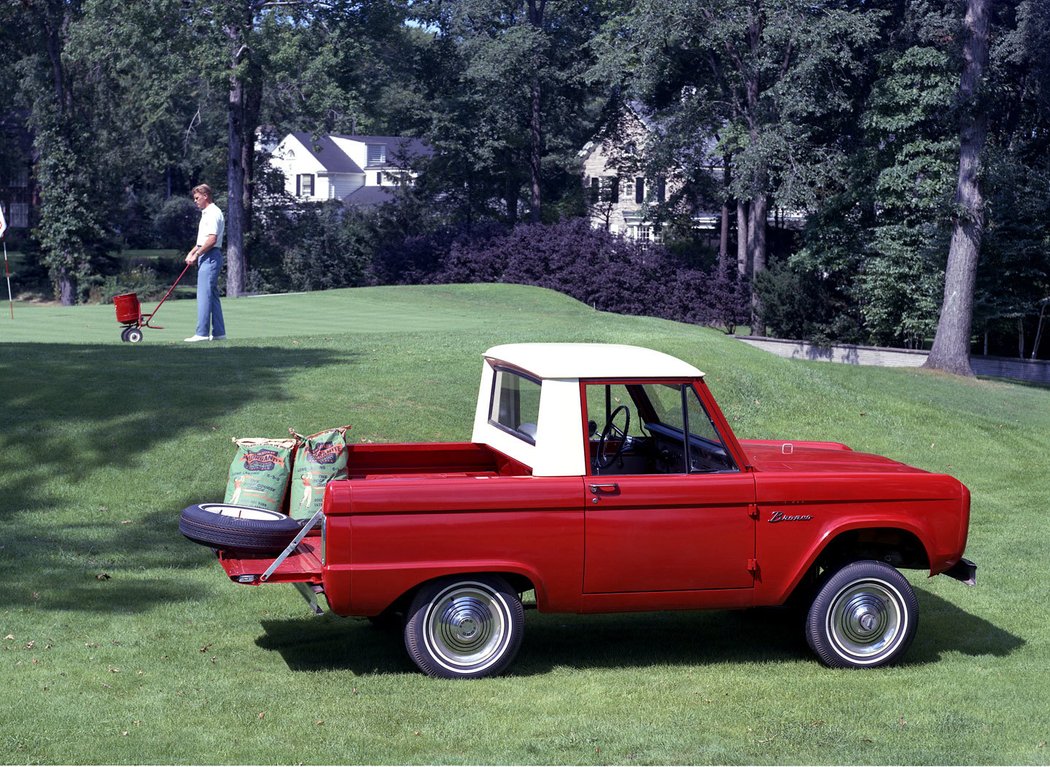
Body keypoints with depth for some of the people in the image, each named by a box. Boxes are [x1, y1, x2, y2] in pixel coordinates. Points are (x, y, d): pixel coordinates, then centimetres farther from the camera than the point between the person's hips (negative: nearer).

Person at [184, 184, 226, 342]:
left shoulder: (213, 213, -13)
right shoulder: (206, 213, 20)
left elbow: (212, 240, -21)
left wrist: (196, 255, -15)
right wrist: (192, 252, 16)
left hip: (210, 256, -11)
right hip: (206, 258, 11)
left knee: (204, 295, -13)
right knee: (212, 295, 10)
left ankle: (202, 333, -16)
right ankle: (218, 332, 11)